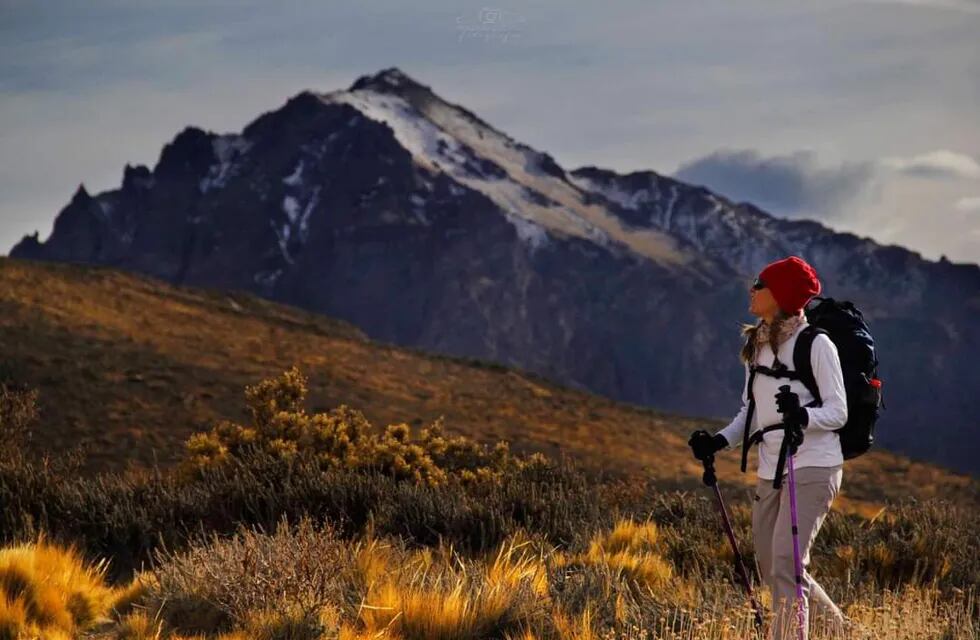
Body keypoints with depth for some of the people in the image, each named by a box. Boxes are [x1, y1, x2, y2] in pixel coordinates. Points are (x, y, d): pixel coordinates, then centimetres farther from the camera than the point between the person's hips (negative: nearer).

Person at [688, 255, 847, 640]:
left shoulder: (816, 344, -8)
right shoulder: (756, 346, 13)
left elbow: (838, 412, -10)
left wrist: (802, 415, -29)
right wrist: (719, 442, 4)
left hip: (813, 468, -8)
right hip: (770, 472, 8)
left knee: (785, 562, -18)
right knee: (772, 570, 11)